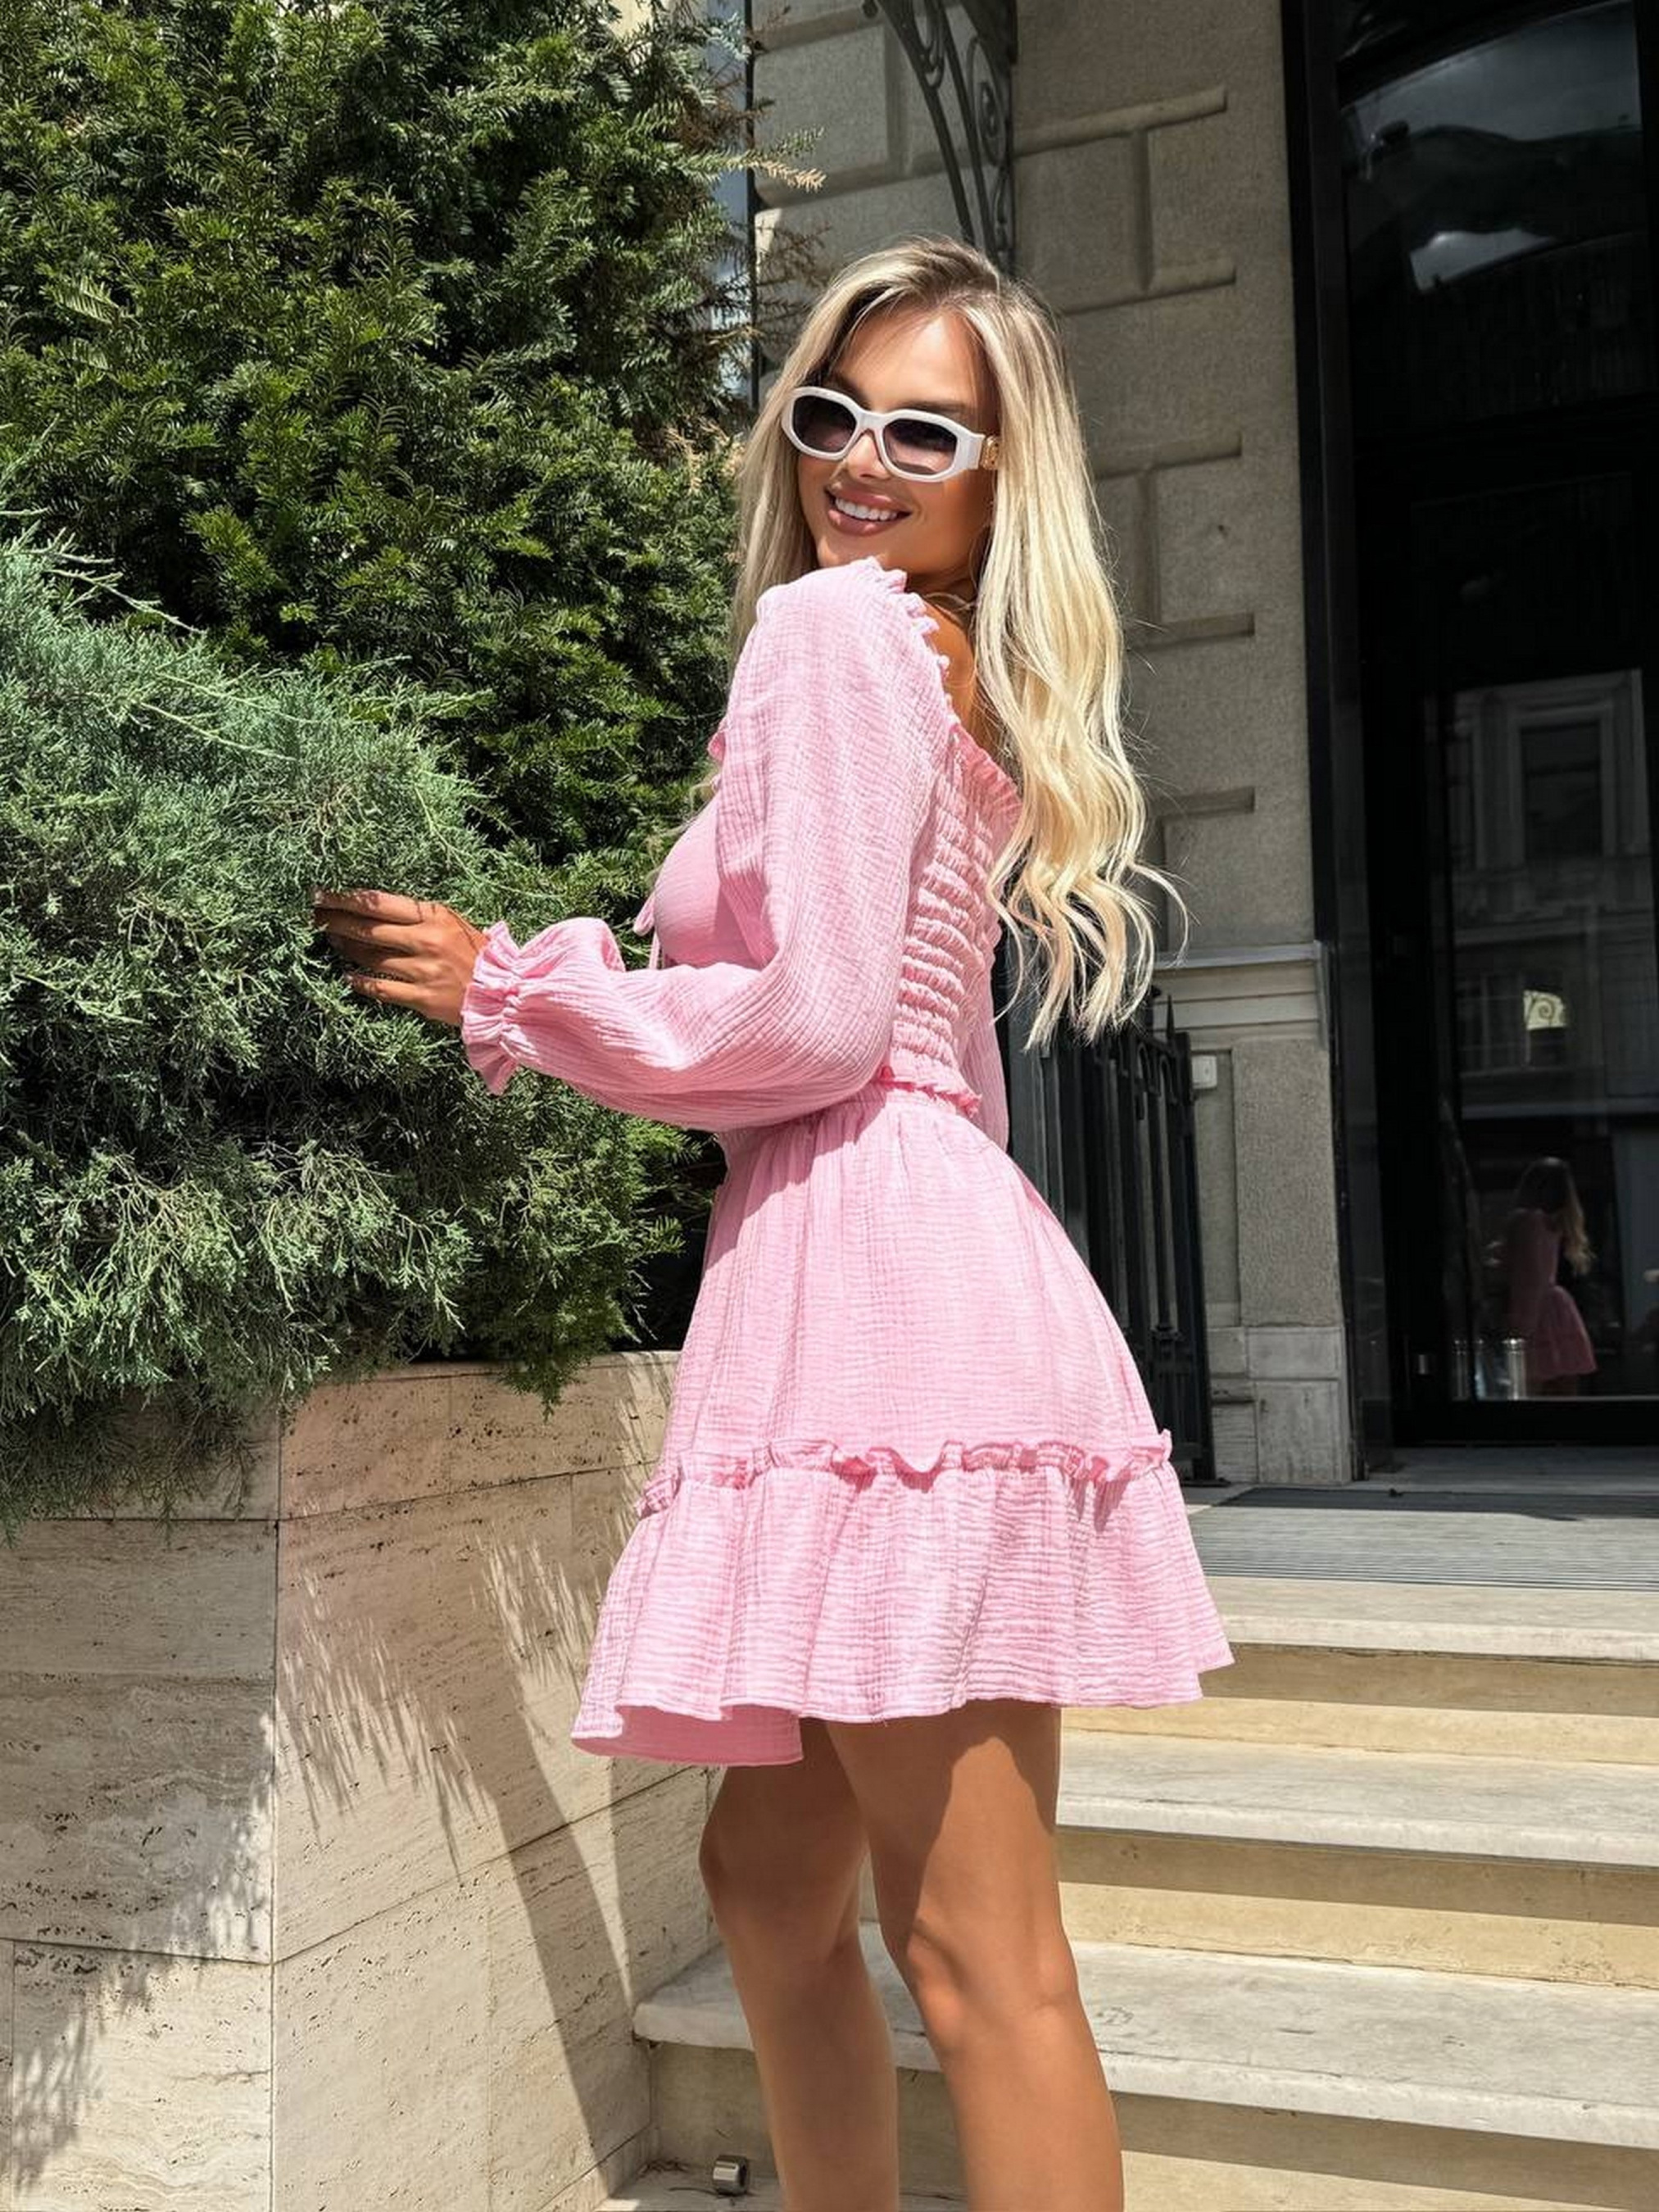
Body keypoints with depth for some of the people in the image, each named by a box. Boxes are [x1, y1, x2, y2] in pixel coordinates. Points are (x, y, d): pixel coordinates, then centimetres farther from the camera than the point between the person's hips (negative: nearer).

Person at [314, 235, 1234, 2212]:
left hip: (884, 1264, -10)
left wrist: (509, 989, -2)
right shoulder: (966, 686, 25)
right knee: (771, 1880, 18)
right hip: (895, 1262, 10)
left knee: (976, 1958, -5)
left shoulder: (833, 626, -3)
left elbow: (819, 1014, -13)